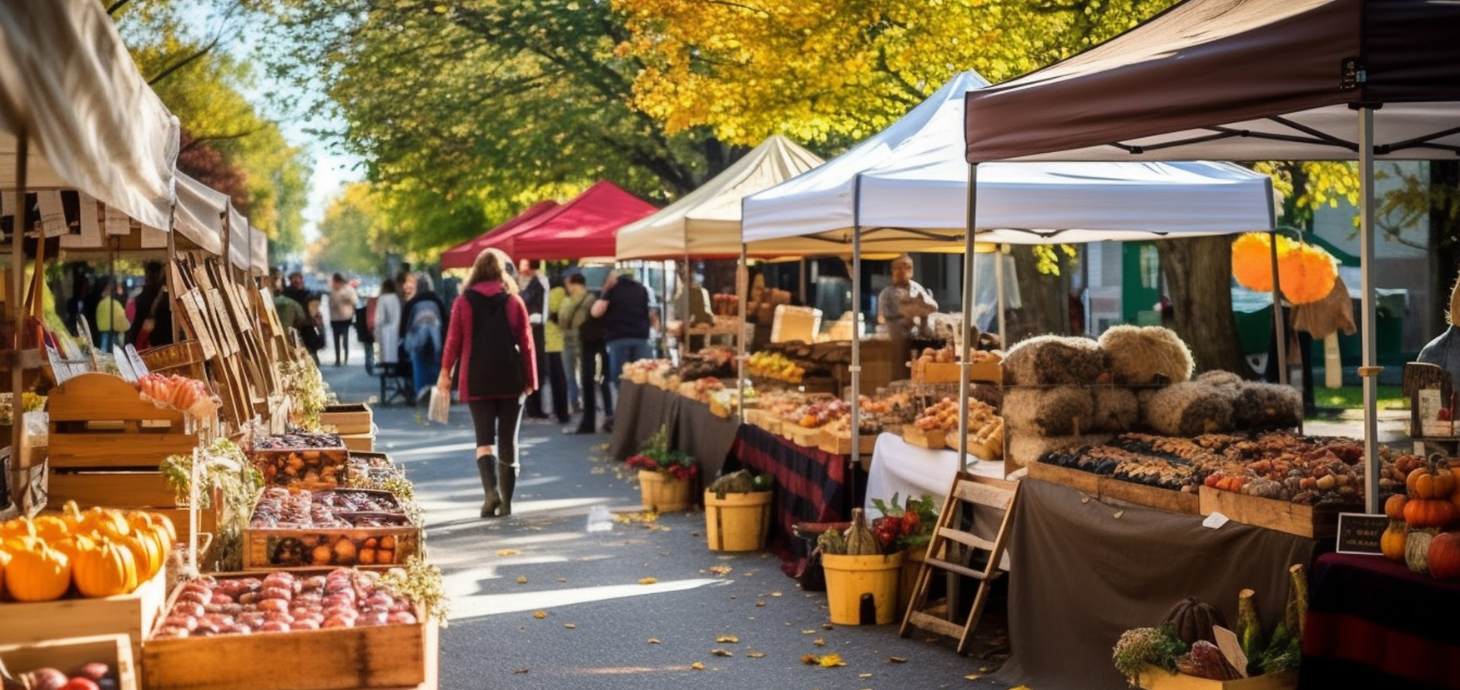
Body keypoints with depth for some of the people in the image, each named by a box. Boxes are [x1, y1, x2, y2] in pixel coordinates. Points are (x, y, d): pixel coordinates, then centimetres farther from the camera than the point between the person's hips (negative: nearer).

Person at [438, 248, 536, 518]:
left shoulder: (464, 302, 0)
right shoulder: (514, 301, 1)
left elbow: (454, 340, 0)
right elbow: (526, 342, -1)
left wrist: (445, 372, 12)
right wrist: (530, 379, 5)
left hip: (477, 380, -1)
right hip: (511, 379, 1)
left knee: (485, 438, 1)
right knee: (508, 440, 8)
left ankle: (491, 490, -22)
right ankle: (506, 502, 12)